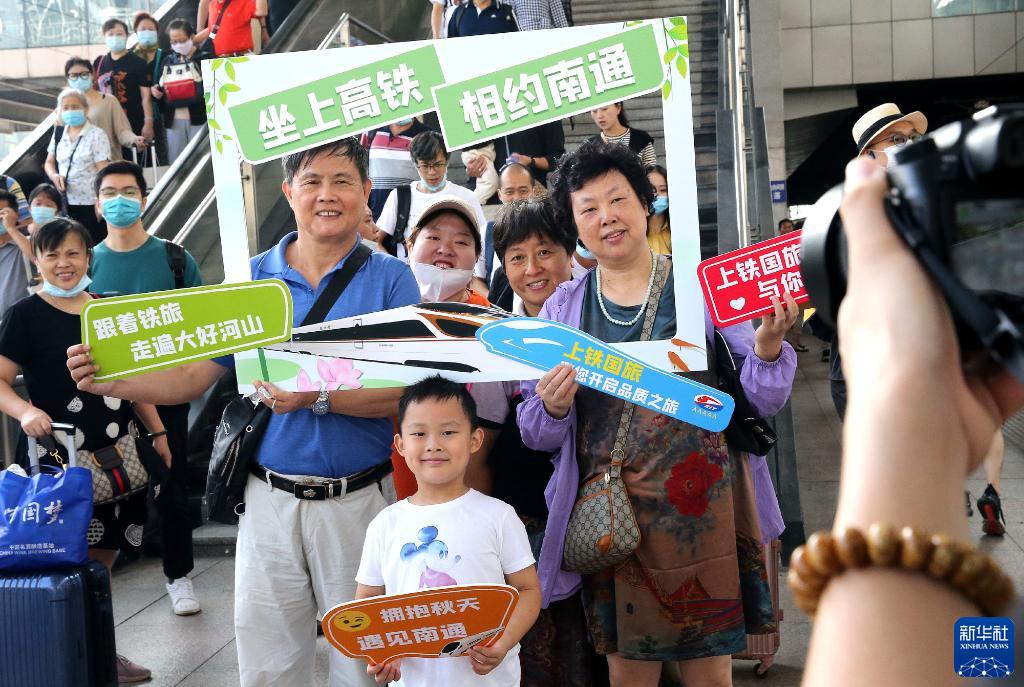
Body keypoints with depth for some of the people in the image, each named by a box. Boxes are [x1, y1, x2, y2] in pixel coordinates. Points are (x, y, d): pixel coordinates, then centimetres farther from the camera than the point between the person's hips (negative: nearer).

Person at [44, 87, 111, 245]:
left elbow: (103, 173, -11)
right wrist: (54, 176, -3)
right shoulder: (59, 134, 9)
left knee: (93, 248, -1)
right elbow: (49, 163, 20)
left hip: (90, 204, -5)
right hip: (65, 203, 5)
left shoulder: (97, 135, -7)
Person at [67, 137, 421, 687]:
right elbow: (193, 375, 4)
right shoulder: (252, 279, 5)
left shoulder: (391, 279, -3)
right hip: (270, 499, 2)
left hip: (360, 500, -2)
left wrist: (317, 397, -26)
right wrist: (111, 383, -11)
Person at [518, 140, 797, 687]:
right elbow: (537, 434, 8)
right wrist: (552, 408, -14)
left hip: (700, 505, -1)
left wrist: (767, 346, -18)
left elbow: (760, 399, 1)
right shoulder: (562, 308, 7)